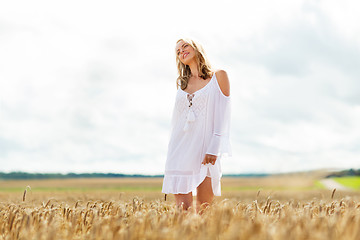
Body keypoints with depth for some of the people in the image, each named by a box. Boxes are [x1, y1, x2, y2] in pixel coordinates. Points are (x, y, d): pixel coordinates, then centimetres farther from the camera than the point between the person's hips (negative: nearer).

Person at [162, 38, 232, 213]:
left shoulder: (218, 76, 5)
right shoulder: (181, 83, 18)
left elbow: (222, 114, -3)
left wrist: (214, 149, -13)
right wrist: (171, 151, 13)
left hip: (205, 149, -3)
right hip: (180, 150, 3)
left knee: (203, 210, -1)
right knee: (183, 210, -6)